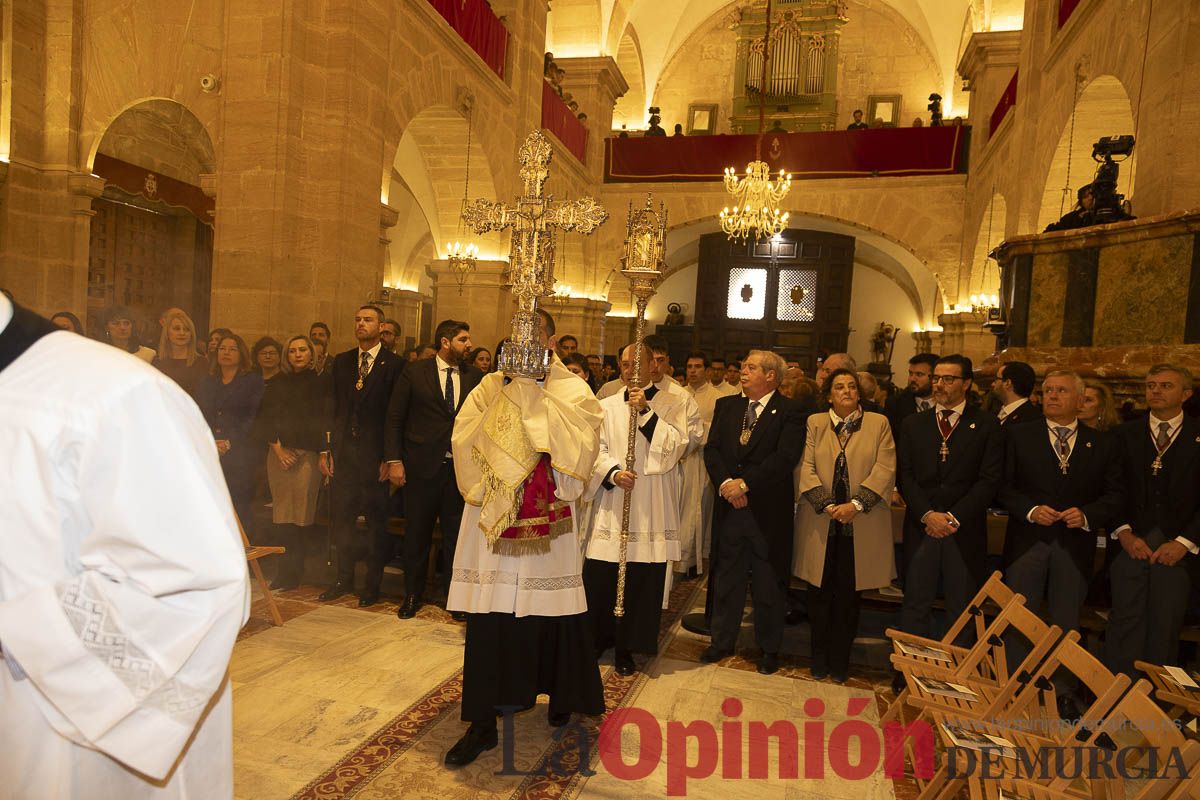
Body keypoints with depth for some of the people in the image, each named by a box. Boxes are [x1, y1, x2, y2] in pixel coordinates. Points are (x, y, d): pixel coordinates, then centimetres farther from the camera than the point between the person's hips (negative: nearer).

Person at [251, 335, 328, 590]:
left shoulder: (320, 383, 5)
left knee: (301, 516, -5)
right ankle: (284, 572, 9)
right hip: (279, 453, 3)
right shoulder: (278, 384, 14)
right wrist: (278, 448, -1)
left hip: (307, 455, -3)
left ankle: (293, 573, 4)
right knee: (281, 515, 1)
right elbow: (264, 420, 10)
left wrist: (323, 453, -7)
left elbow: (324, 421, 1)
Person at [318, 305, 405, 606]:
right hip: (342, 454, 5)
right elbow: (330, 408, 9)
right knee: (341, 519, 11)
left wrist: (390, 457, -12)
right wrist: (325, 449, 3)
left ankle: (372, 583, 19)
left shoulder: (394, 365, -4)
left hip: (375, 455, -4)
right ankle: (344, 578, 26)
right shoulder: (341, 362, 11)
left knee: (376, 521, 6)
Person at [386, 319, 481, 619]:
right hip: (423, 465, -1)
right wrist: (394, 460, -7)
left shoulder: (474, 377, 5)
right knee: (417, 532, 10)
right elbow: (394, 418, 0)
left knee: (455, 532, 7)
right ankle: (413, 594, 28)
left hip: (460, 467, 1)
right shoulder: (414, 373, -1)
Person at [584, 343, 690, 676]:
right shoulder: (606, 406, 10)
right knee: (599, 576, 3)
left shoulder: (673, 404, 4)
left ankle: (626, 647, 18)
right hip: (610, 507, 2)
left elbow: (676, 446, -8)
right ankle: (598, 638, 24)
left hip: (649, 510, -2)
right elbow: (596, 449, 4)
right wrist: (613, 472, -14)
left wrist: (645, 412, -14)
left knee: (641, 580, 2)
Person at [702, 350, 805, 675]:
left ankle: (769, 648, 27)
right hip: (730, 506, 4)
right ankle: (722, 641, 30)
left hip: (769, 510, -4)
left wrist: (745, 483, -19)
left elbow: (785, 457, -17)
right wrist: (725, 483, -13)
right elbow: (712, 449, 2)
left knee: (769, 583, 9)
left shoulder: (789, 411, -6)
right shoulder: (726, 405, 9)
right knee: (726, 577, 14)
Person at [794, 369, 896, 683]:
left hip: (860, 526, 0)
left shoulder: (879, 424, 5)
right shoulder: (814, 423, 5)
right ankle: (819, 658, 25)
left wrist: (856, 504, -16)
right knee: (819, 593, 8)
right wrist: (827, 505, -14)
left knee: (848, 595, 9)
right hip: (821, 524, 0)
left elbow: (885, 469, -5)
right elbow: (806, 468, -3)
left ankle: (840, 661, 24)